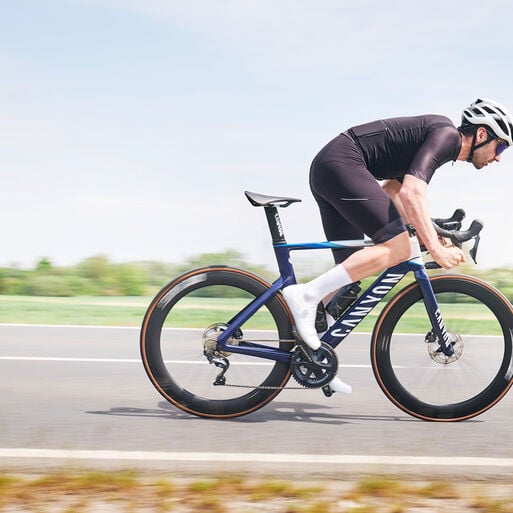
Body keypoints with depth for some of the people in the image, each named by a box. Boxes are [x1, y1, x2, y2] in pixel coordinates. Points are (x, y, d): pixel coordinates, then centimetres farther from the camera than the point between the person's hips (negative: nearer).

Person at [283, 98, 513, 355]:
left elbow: (391, 189, 31)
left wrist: (426, 232, 25)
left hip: (325, 169, 11)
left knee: (350, 268, 12)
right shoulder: (447, 134, -7)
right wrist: (436, 248, -24)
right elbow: (412, 192, -22)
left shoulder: (434, 135, 23)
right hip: (342, 164, -11)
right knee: (397, 249, -17)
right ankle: (307, 295, -21)